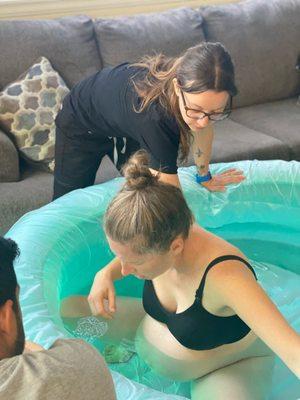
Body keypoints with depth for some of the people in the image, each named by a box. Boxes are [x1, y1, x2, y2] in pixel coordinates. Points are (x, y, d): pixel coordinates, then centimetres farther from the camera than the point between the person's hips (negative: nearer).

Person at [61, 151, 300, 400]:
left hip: (230, 370, -5)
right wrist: (107, 273, -17)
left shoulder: (224, 275, -42)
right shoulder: (158, 243, -22)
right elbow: (127, 261, 4)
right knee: (69, 310, -1)